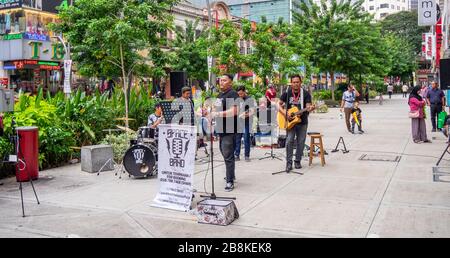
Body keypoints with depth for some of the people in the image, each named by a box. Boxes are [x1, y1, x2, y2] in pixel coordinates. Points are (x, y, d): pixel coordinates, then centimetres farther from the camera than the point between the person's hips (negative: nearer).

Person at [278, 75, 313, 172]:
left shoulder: (306, 94, -2)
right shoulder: (287, 93, 1)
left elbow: (308, 106, -9)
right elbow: (279, 104, 6)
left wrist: (309, 109, -33)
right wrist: (284, 113, -11)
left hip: (302, 122, 1)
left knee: (300, 142, 5)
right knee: (289, 141, -12)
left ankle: (298, 161, 20)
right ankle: (289, 163, -6)